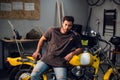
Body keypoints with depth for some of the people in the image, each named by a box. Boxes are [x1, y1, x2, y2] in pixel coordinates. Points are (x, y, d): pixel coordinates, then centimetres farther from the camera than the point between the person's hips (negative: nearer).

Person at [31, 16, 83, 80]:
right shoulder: (52, 31, 3)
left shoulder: (75, 36, 0)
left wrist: (72, 53, -12)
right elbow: (42, 39, 17)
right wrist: (37, 51, 13)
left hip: (60, 62, -1)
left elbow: (80, 48, 7)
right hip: (47, 58, 1)